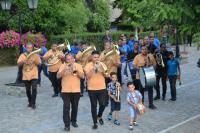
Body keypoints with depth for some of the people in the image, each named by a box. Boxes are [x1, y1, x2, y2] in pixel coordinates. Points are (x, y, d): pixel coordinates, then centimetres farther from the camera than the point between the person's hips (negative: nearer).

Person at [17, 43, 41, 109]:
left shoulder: (36, 55, 4)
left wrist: (36, 63, -12)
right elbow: (18, 64, -3)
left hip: (34, 75, -1)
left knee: (34, 88, -14)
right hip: (26, 75, 1)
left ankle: (33, 103, -6)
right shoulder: (22, 55, 3)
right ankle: (30, 101, 28)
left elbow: (40, 64, 10)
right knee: (28, 90, 10)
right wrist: (23, 62, -22)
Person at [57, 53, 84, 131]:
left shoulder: (78, 66, 4)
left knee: (75, 107, 11)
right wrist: (64, 70, -22)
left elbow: (82, 76, -7)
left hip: (76, 90, 1)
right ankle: (67, 125, -7)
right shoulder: (63, 66, 4)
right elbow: (58, 76, -7)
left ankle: (73, 121, 31)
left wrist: (76, 70, -20)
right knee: (66, 107, -9)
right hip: (65, 91, -1)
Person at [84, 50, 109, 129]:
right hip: (92, 89, -1)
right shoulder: (88, 65, -1)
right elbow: (88, 76, -13)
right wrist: (94, 68, -21)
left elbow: (106, 76, -2)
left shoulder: (102, 64, 6)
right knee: (93, 106, 4)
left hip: (102, 89, 1)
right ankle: (95, 123, 14)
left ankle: (99, 116, 23)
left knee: (103, 104, -7)